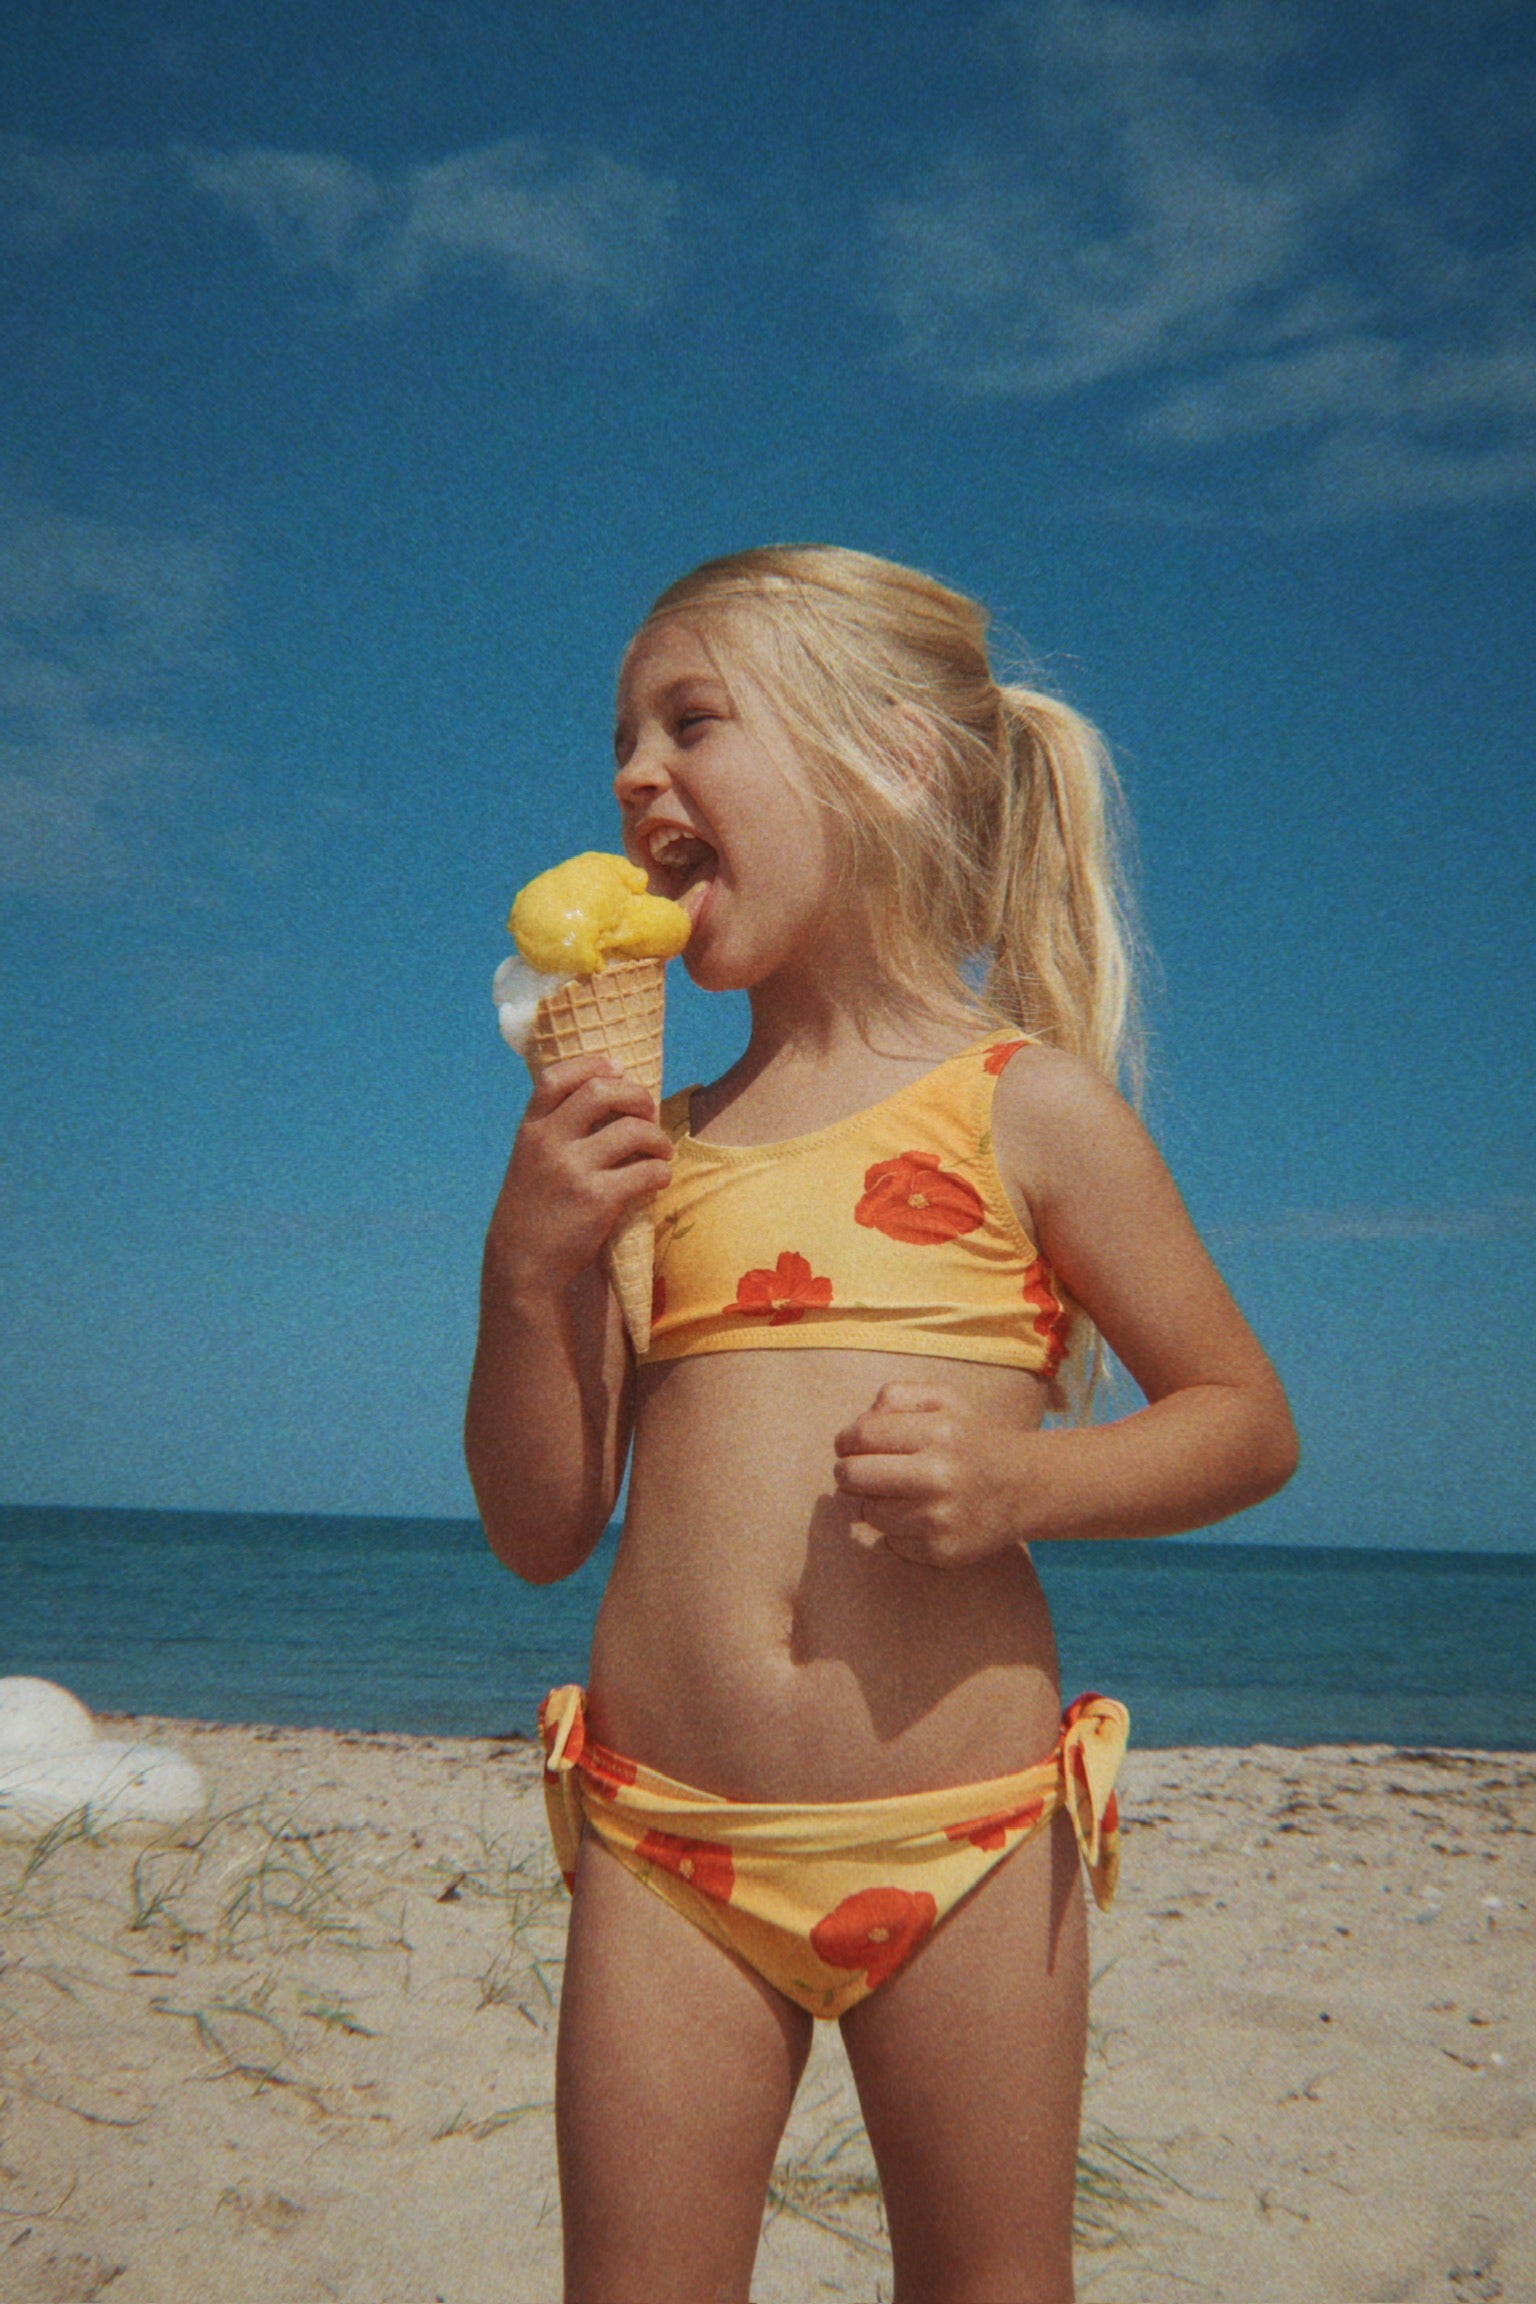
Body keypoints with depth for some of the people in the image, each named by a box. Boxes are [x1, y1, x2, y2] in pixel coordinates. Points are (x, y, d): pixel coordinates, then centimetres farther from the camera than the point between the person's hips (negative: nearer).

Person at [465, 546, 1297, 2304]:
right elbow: (541, 1533, 8)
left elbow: (1247, 1420, 2)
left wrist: (1022, 1478, -16)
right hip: (666, 1841, 3)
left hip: (959, 1833, -2)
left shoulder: (1024, 1102, -3)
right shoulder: (650, 1152, 7)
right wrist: (526, 1271, -6)